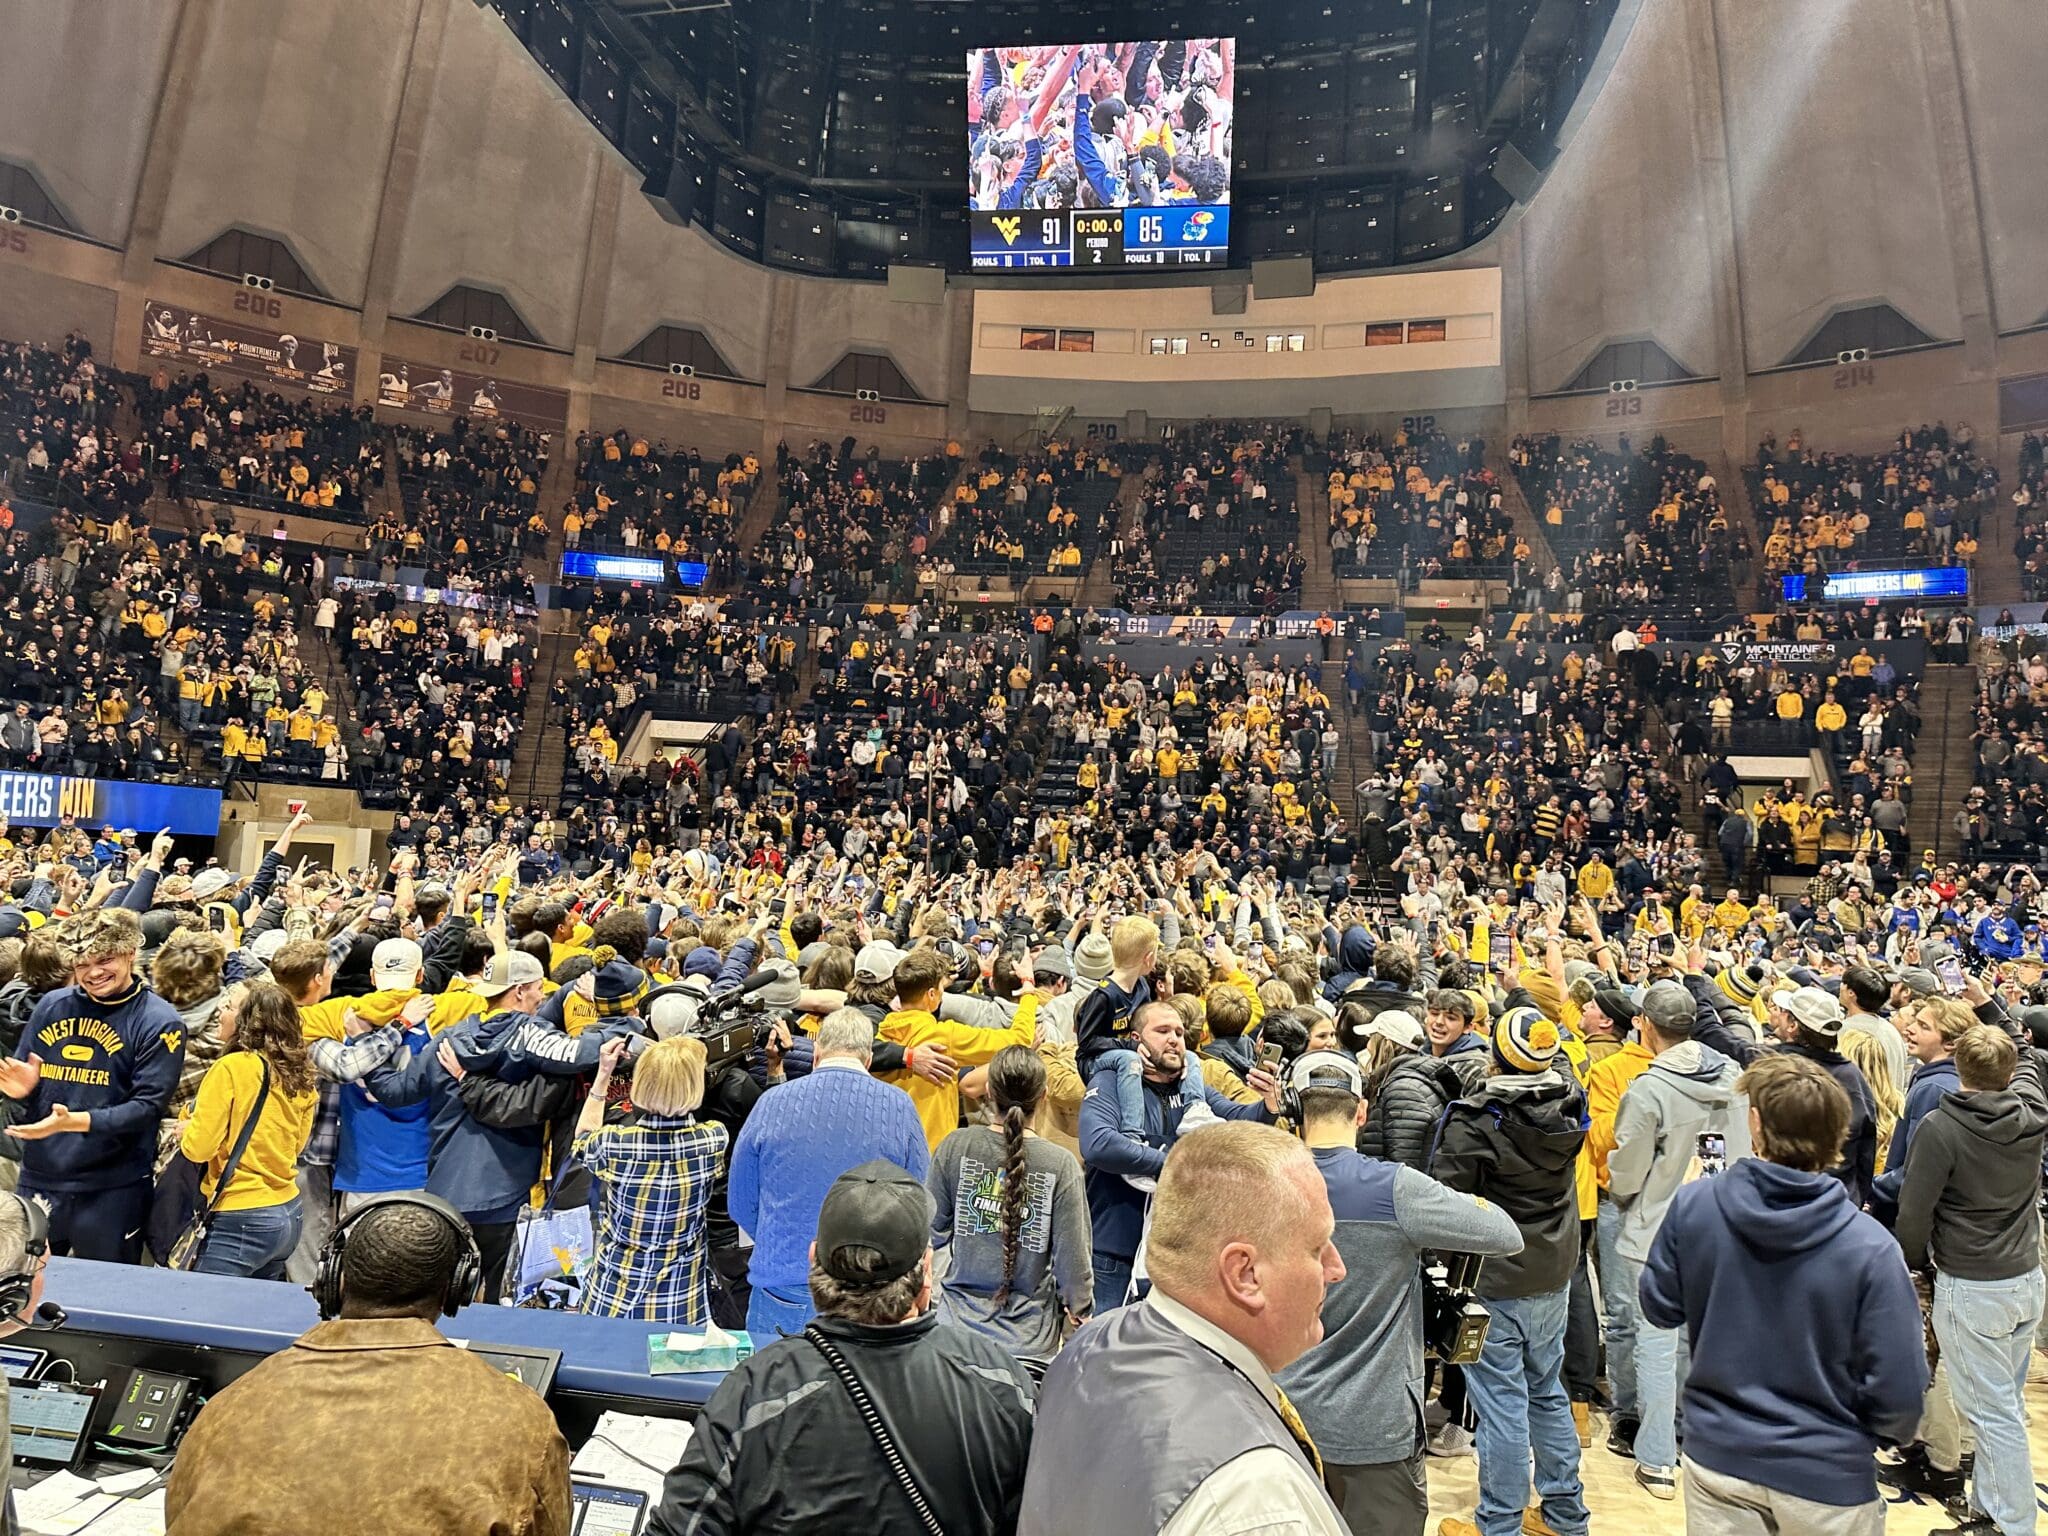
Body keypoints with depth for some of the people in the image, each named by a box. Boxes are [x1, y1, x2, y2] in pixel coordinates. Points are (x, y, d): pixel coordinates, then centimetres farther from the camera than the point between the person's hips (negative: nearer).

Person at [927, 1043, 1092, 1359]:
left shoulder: (955, 1147, -10)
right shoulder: (1061, 1164, -14)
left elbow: (933, 1232, -3)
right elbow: (1072, 1255, -8)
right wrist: (1079, 1308, 9)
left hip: (961, 1321, 2)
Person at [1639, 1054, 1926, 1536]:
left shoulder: (1692, 1206, -17)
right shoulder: (1869, 1247, -21)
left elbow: (1659, 1309, -2)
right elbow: (1897, 1392, -16)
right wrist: (1894, 1430, 8)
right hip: (1827, 1478, -1)